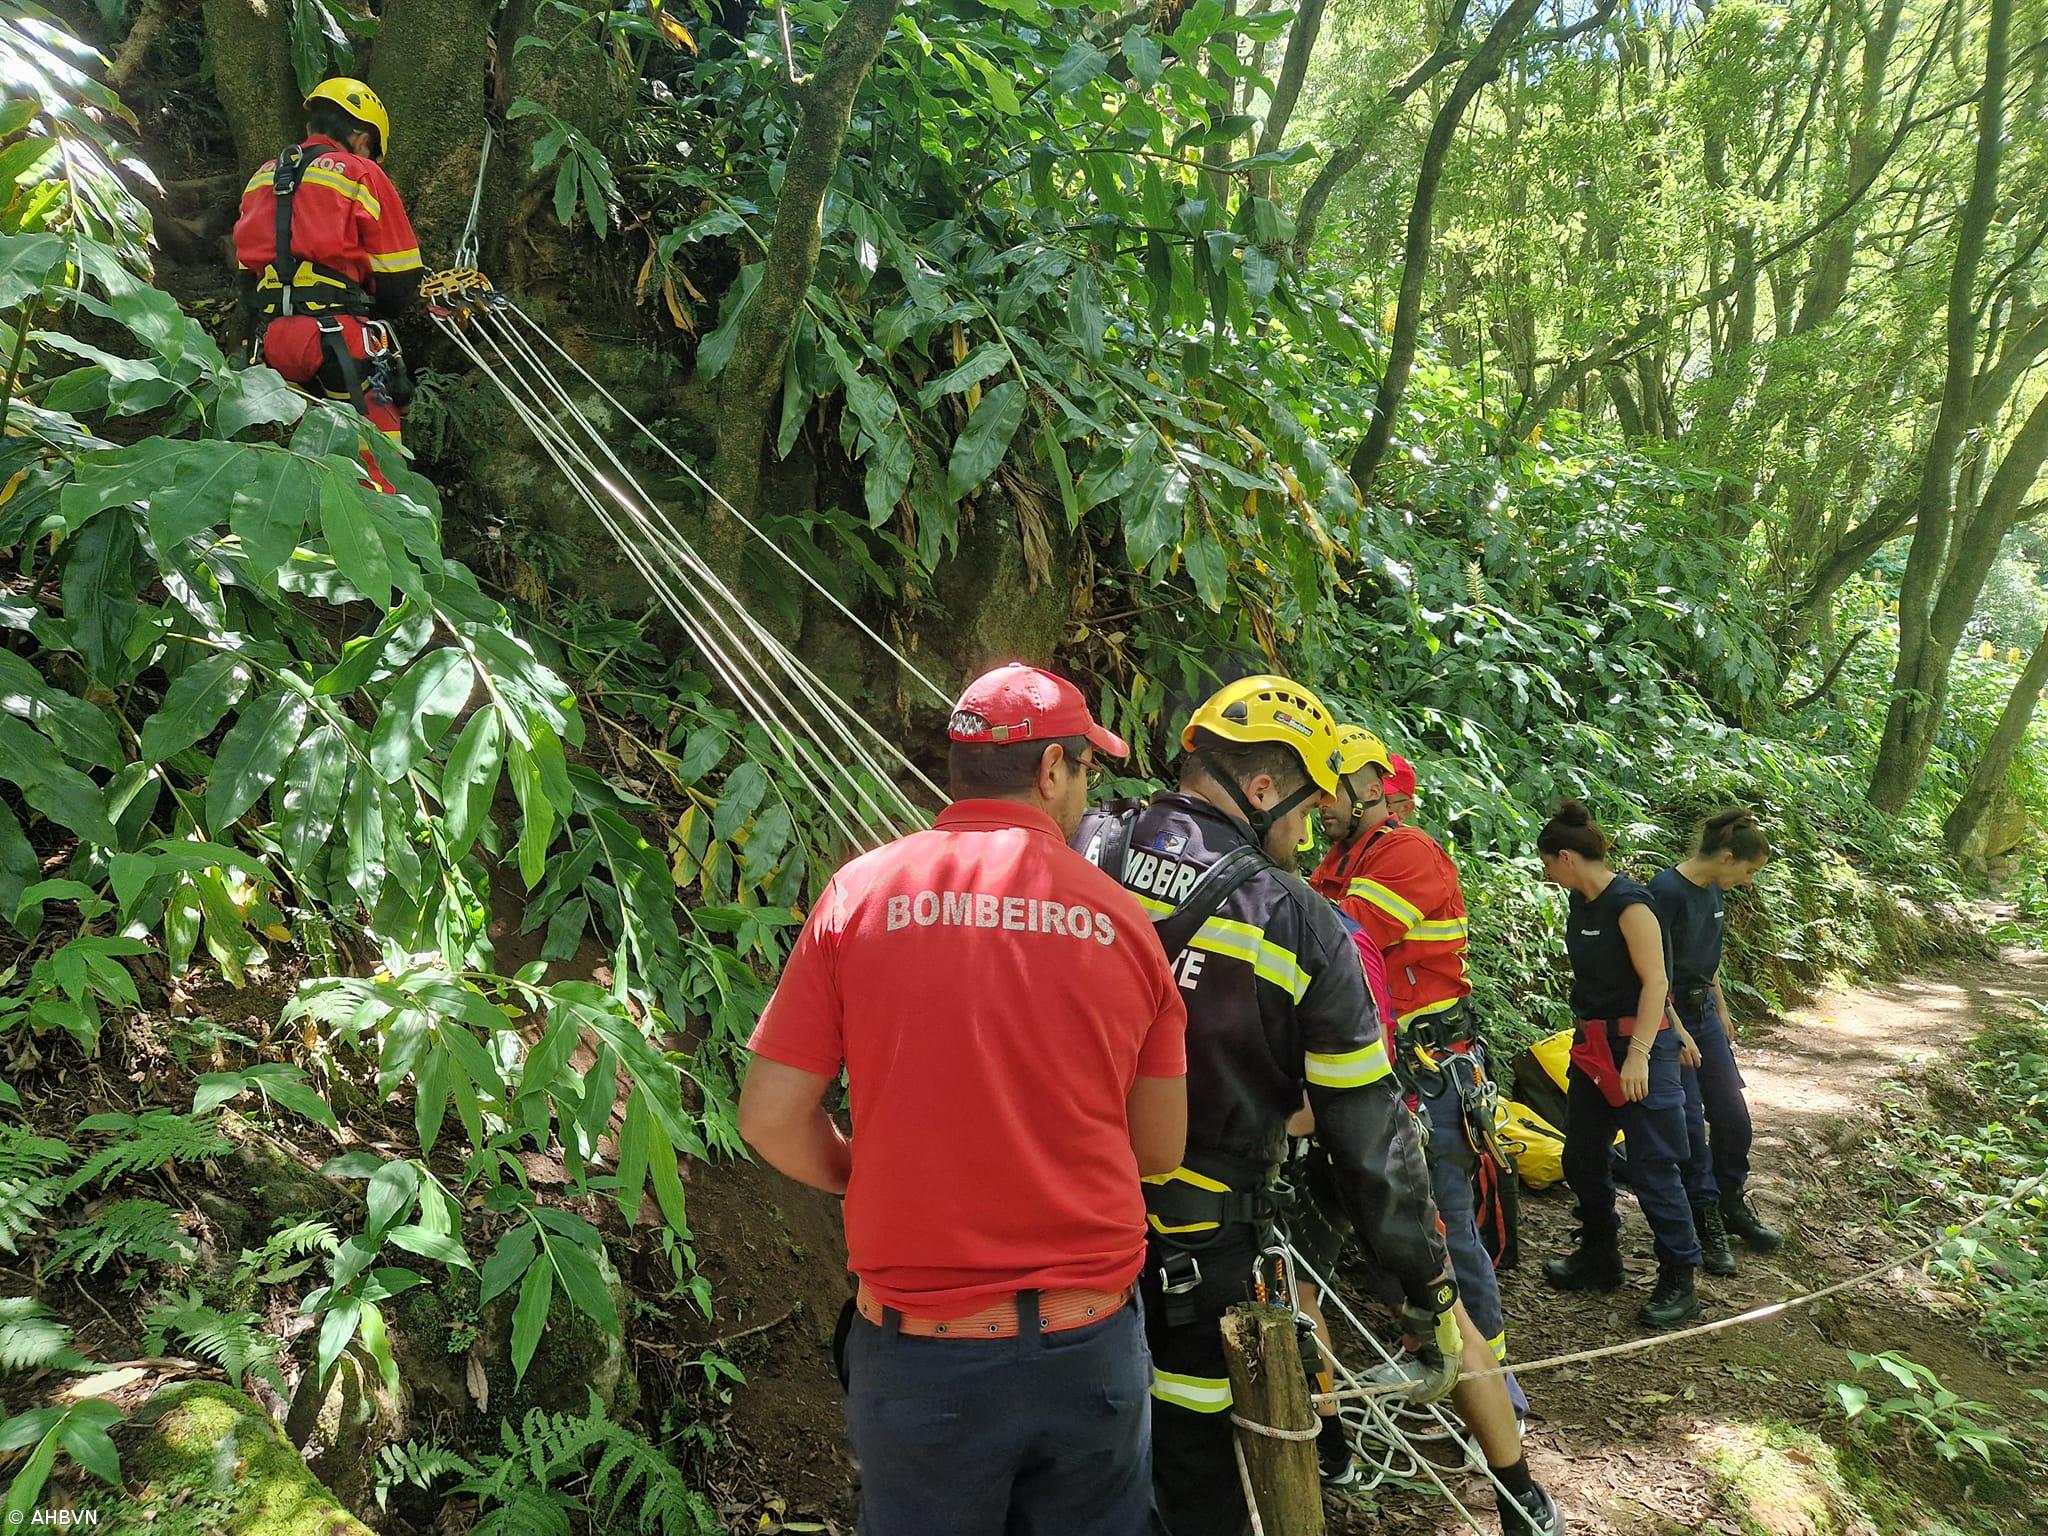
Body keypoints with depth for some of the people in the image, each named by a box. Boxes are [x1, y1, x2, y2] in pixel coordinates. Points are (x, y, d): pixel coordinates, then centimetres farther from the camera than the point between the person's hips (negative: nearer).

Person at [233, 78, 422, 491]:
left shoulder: (262, 178, 20)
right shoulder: (361, 175, 1)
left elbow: (247, 276, 21)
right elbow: (399, 284, 0)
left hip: (270, 344, 6)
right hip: (341, 344, -6)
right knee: (373, 464, -8)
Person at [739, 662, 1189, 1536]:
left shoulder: (861, 892, -7)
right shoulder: (1120, 916, -5)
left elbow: (771, 1117, -5)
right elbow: (1159, 1151, 3)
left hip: (919, 1349, 0)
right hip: (1089, 1349, 1)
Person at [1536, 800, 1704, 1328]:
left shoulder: (1629, 904, -18)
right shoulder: (1581, 902, 7)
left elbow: (1655, 981, -21)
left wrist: (1638, 1054, -26)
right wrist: (1586, 1037, 19)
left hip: (1639, 1045, -9)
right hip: (1593, 1045, 9)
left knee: (1652, 1168, -3)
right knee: (1581, 1160, 16)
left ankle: (1680, 1281, 10)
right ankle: (1599, 1259, 31)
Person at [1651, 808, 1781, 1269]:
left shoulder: (1714, 891, 5)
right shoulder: (1667, 891, -22)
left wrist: (1721, 1008, 24)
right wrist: (1677, 1035, -19)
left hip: (1703, 1012, 9)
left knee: (1733, 1117, 13)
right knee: (1689, 1125, -1)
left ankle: (1733, 1206, 31)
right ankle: (1707, 1223, 12)